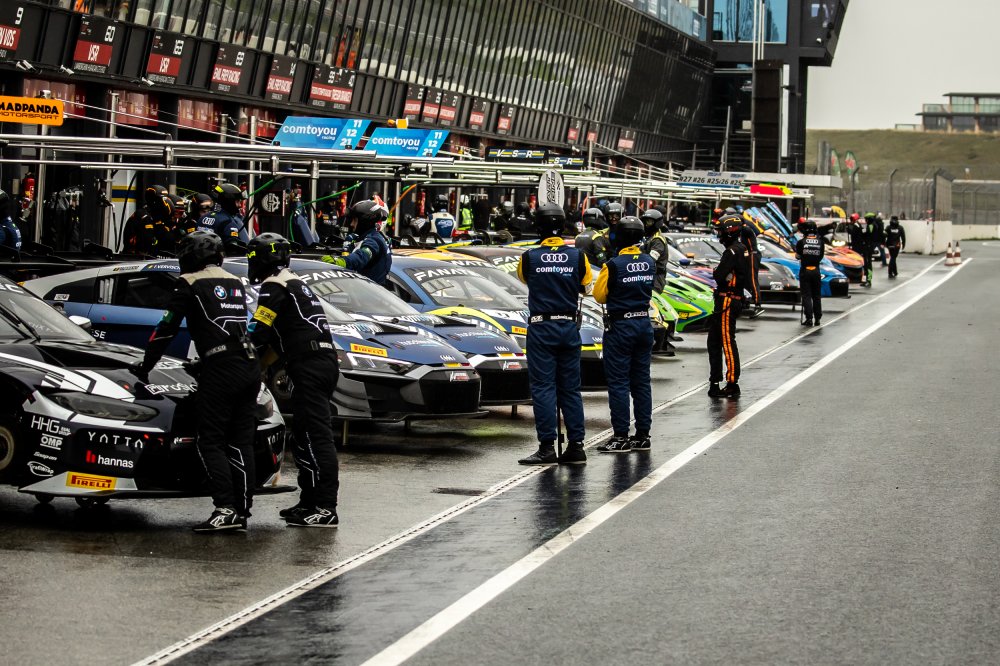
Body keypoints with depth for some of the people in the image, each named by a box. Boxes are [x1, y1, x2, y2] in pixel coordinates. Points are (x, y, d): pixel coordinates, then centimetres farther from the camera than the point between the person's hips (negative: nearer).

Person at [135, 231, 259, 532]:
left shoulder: (190, 283, 2)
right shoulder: (235, 282, 22)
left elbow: (167, 328, 2)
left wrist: (145, 366, 13)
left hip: (221, 370, -7)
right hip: (250, 364, 7)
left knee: (210, 442, -4)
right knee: (240, 442, 8)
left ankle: (226, 509, -15)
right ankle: (241, 511, 5)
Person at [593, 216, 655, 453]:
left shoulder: (613, 265, -16)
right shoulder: (650, 263, 3)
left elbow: (599, 295, -5)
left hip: (620, 326, -6)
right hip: (644, 323, 6)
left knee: (618, 382, -1)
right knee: (641, 381, 11)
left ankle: (621, 437, -1)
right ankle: (642, 435, 14)